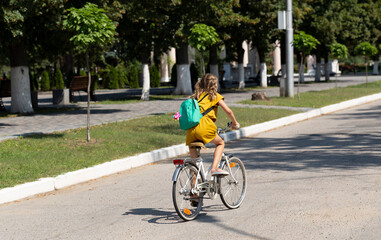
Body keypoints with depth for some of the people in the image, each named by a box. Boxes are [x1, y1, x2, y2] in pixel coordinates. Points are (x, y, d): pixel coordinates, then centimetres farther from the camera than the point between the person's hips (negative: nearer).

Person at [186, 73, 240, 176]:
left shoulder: (196, 96, 26)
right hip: (204, 127, -4)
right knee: (220, 143, 21)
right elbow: (228, 111, 7)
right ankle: (214, 168, 2)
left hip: (190, 129, 4)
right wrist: (234, 123, 24)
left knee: (193, 159, 12)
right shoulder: (215, 95, 12)